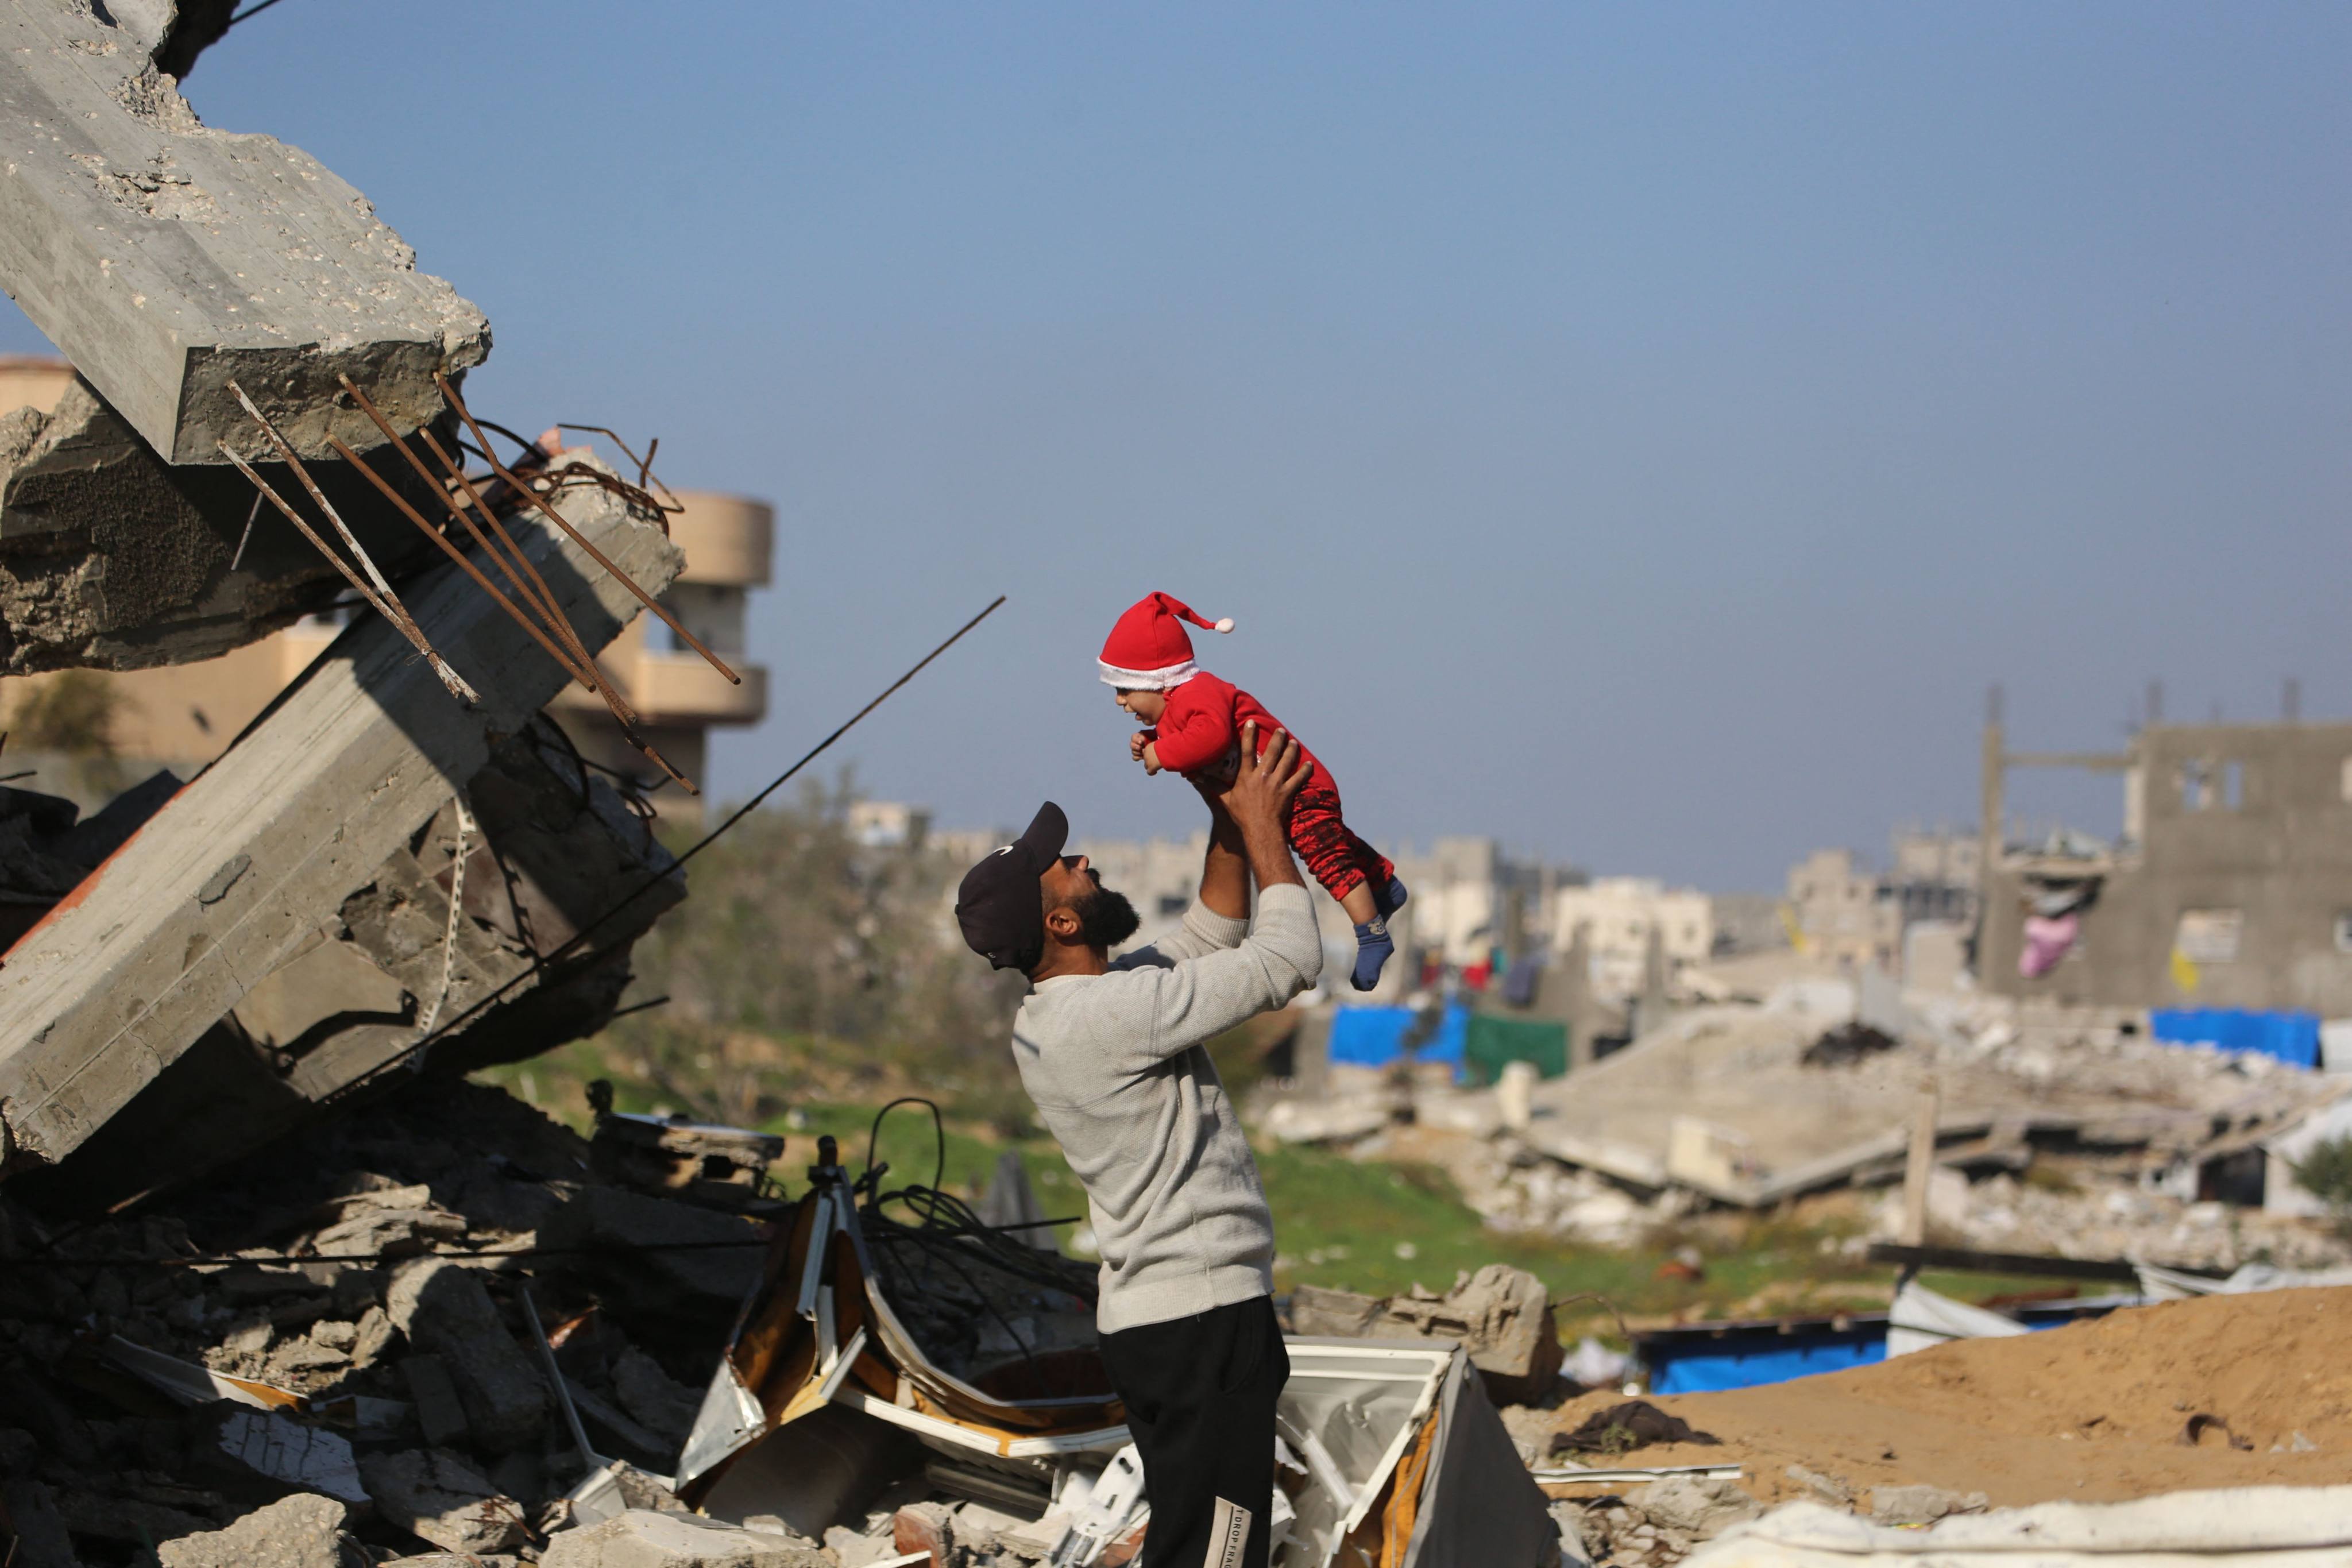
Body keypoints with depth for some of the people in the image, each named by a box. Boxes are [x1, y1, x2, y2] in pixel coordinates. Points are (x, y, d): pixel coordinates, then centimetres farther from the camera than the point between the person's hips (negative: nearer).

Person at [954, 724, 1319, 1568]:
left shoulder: (1046, 1020, 10)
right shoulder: (1112, 1010, -21)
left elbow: (1212, 939, 23)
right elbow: (1290, 960, -14)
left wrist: (1229, 827, 13)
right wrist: (1262, 828, -2)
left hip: (1147, 1315, 10)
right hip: (1204, 1316, -10)